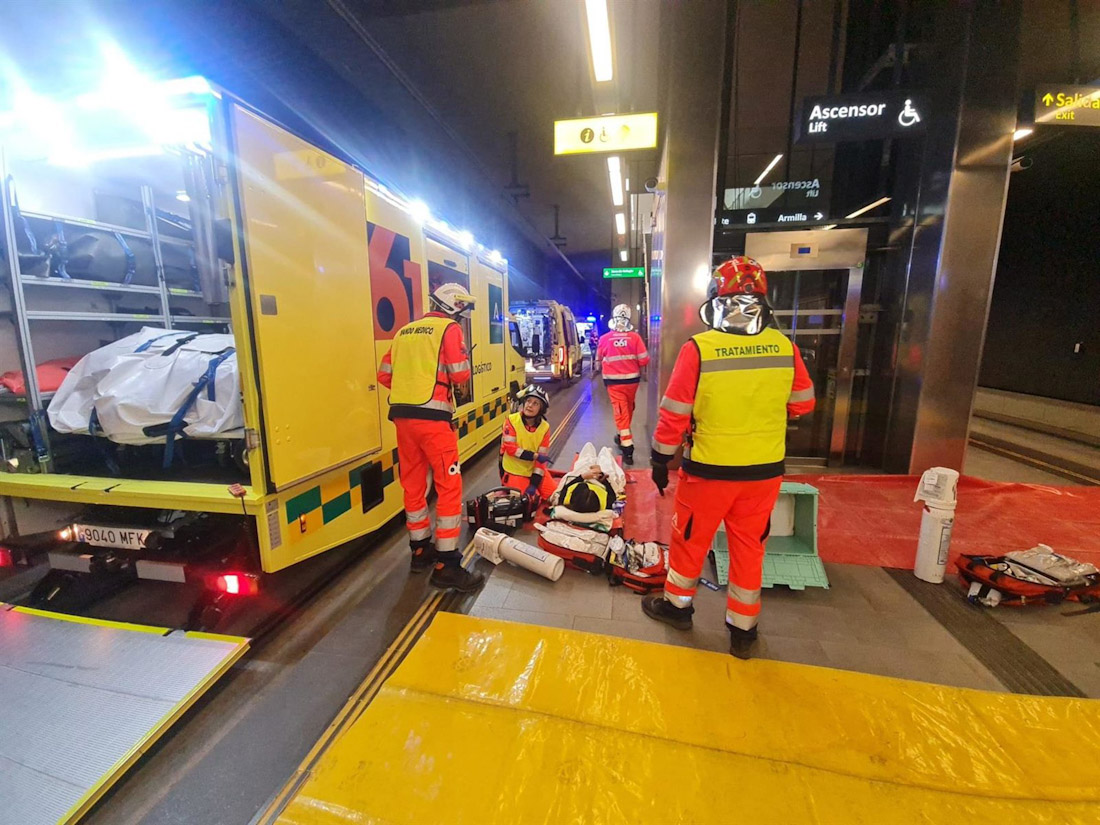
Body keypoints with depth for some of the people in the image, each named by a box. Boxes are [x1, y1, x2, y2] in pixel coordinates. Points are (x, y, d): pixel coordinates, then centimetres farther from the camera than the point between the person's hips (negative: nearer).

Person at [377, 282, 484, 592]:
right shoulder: (450, 328, -2)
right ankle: (446, 564, 3)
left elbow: (384, 375, 14)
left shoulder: (404, 331, 17)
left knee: (413, 484, 15)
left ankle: (420, 550, 30)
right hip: (433, 416, -7)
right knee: (449, 487, 0)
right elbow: (461, 375, -10)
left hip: (402, 416, 7)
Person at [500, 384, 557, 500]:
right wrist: (535, 456, -24)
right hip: (515, 471, -3)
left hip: (536, 469, 3)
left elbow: (542, 457, -10)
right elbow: (510, 448, -19)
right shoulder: (512, 420, -16)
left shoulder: (544, 427, -9)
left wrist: (534, 483, -15)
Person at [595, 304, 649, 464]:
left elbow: (598, 361, 6)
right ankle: (623, 436, 38)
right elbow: (644, 360, -7)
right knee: (628, 409, 21)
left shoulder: (604, 338, -7)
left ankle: (627, 446, -8)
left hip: (613, 380, -1)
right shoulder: (635, 337, -9)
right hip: (632, 379, 2)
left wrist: (599, 369, 26)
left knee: (620, 411, 0)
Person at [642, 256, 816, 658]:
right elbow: (803, 404, 8)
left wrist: (661, 460, -1)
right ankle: (743, 630, 34)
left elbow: (674, 413, -13)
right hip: (765, 470, 4)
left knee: (690, 540, 17)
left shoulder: (699, 348, -17)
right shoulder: (785, 347, -5)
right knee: (749, 547, 19)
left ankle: (676, 605, 38)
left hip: (710, 470, -3)